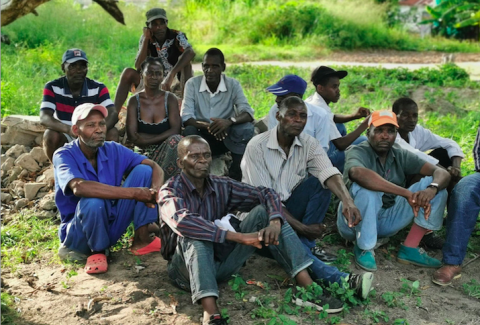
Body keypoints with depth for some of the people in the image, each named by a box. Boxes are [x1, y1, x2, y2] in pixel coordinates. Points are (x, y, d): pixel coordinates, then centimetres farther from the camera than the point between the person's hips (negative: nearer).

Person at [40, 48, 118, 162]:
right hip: (64, 138, -1)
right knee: (50, 135, -32)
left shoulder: (98, 88, -8)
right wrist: (68, 129, -44)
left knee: (112, 133, -25)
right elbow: (44, 117, -23)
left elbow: (112, 114, -21)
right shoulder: (53, 87, -11)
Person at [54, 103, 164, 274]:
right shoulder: (64, 155, -17)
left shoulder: (113, 150, -3)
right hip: (79, 232, -4)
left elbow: (155, 167, -8)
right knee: (93, 202, -37)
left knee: (142, 170, -10)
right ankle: (97, 251, -8)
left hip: (113, 225, 4)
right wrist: (134, 193, -39)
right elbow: (79, 187, -38)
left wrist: (155, 191, -32)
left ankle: (141, 239, -5)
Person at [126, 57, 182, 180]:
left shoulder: (170, 98, 7)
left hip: (166, 151, 2)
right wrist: (165, 137, -9)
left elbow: (175, 130, -7)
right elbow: (132, 136, -5)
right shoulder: (134, 101, 6)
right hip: (143, 152, -2)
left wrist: (146, 140, -14)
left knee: (175, 140, -33)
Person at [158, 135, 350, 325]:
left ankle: (307, 288, -20)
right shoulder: (170, 191, -14)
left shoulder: (221, 186, 0)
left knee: (262, 210, -10)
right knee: (196, 235, -35)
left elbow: (266, 194, -4)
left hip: (222, 262, 5)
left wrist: (275, 224, -27)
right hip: (188, 269, -4)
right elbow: (183, 223, -35)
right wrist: (240, 237, -38)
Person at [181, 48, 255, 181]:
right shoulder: (192, 84, -7)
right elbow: (186, 118, -15)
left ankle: (235, 177, -14)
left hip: (226, 137, 1)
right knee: (189, 131, -34)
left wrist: (229, 121, -40)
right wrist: (208, 126, -35)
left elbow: (248, 114, -17)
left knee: (246, 129, -29)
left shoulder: (233, 85, -6)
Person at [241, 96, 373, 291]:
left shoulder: (308, 144, -5)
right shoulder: (257, 146, -18)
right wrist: (302, 227, -23)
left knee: (321, 183, -20)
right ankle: (338, 279, -47)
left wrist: (347, 200, -45)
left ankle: (307, 246, -17)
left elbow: (328, 173, -23)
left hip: (289, 206, 5)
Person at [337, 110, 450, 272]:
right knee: (365, 186, -35)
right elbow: (358, 173, -41)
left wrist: (432, 189, -32)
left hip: (388, 220, 6)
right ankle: (364, 249, -15)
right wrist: (408, 193, -43)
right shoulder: (357, 152, -15)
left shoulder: (401, 155, 1)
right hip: (356, 222, -5)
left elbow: (442, 173, -7)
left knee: (433, 183, -7)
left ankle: (409, 248, -8)